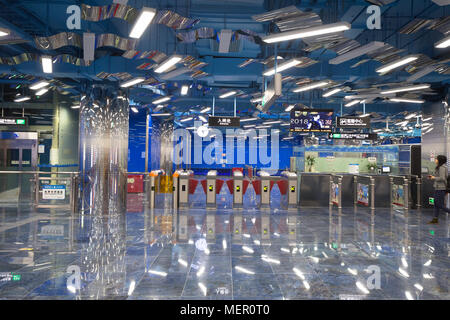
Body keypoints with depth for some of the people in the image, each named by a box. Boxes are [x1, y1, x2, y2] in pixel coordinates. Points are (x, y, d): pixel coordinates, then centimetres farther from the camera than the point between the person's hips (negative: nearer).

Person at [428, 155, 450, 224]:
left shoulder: (442, 168, -15)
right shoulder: (439, 167, 14)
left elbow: (442, 178, -22)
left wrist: (434, 178, -9)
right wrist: (433, 176, 11)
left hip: (440, 189, -10)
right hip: (438, 188, 10)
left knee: (440, 205, -5)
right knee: (436, 204, 10)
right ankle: (435, 219, 14)